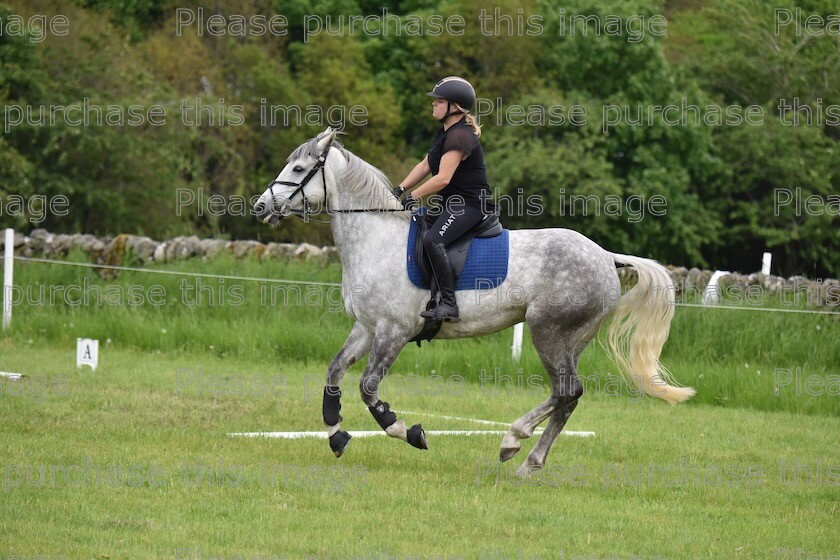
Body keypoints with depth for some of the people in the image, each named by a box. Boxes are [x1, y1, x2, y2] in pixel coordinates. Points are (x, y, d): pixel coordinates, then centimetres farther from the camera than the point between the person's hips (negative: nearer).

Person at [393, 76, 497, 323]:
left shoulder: (459, 136, -18)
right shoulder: (446, 133, 16)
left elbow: (443, 178, -24)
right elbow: (426, 165, 19)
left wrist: (412, 196, -19)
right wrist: (401, 188, 7)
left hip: (472, 205, -12)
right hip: (451, 203, 12)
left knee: (433, 240, -32)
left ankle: (448, 304, -34)